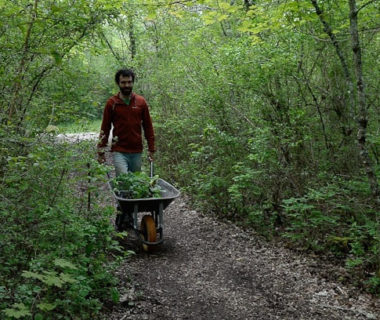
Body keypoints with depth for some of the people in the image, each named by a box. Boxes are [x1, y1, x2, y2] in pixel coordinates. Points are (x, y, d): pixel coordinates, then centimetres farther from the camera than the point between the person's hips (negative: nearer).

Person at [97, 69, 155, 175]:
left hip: (137, 151, 3)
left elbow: (148, 126, 8)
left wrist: (151, 149, 4)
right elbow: (105, 128, 4)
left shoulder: (141, 102, 4)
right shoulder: (111, 103, -1)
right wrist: (101, 151, 2)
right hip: (119, 151, -2)